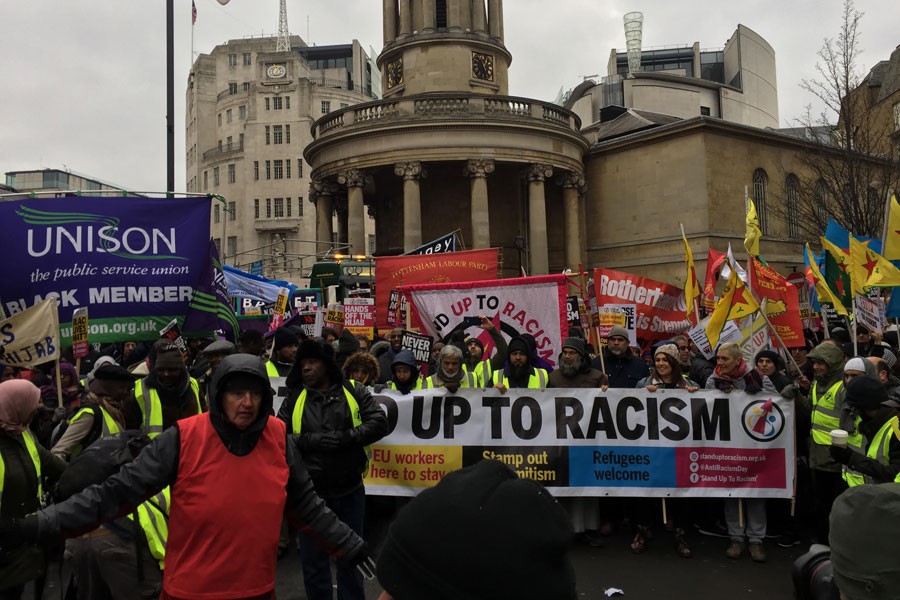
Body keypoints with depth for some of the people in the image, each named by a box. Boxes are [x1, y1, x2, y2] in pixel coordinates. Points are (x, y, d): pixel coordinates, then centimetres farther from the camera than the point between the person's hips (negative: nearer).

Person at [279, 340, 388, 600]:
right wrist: (312, 440, -20)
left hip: (350, 490, 0)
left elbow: (379, 423, -9)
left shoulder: (354, 392, -1)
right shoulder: (294, 398, 1)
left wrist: (344, 437, -20)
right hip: (310, 492, 0)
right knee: (313, 561, 14)